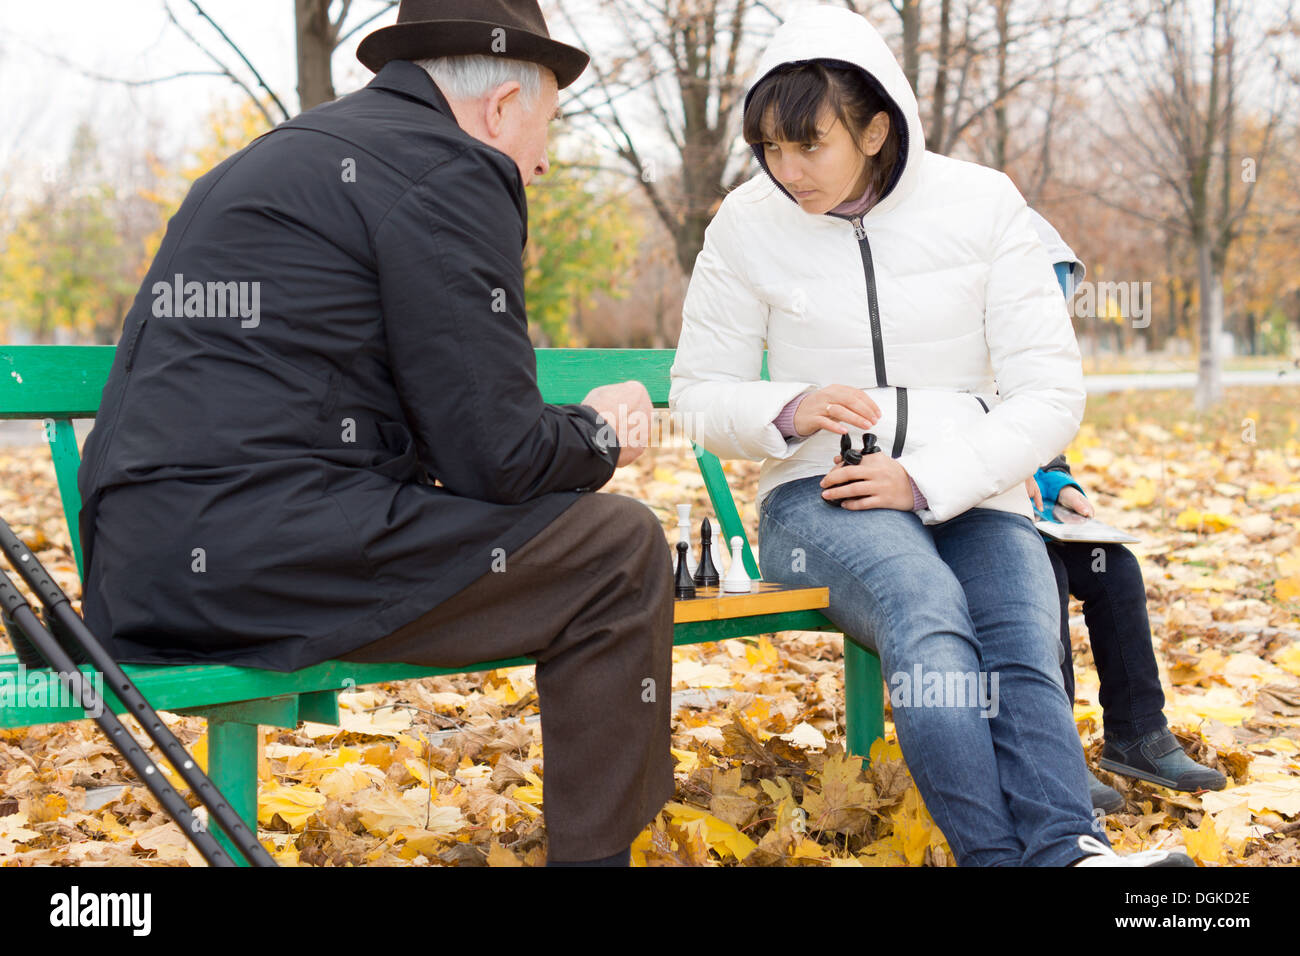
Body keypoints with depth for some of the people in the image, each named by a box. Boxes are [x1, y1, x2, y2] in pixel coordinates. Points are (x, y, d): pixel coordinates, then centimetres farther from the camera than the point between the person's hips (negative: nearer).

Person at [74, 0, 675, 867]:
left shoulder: (270, 160, 24)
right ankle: (597, 848, 8)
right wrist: (600, 435, 12)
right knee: (621, 551, 1)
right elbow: (496, 454, -10)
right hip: (268, 560, -10)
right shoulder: (452, 170, -5)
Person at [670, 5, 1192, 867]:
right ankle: (998, 853, -49)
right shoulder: (749, 223, 2)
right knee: (928, 608, -35)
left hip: (971, 496, 1)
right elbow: (697, 393, 8)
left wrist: (924, 482, -15)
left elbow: (1053, 393, -2)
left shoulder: (981, 204, 0)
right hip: (820, 498, -1)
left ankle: (1069, 850, -51)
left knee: (1024, 647, -31)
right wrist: (788, 411, -15)